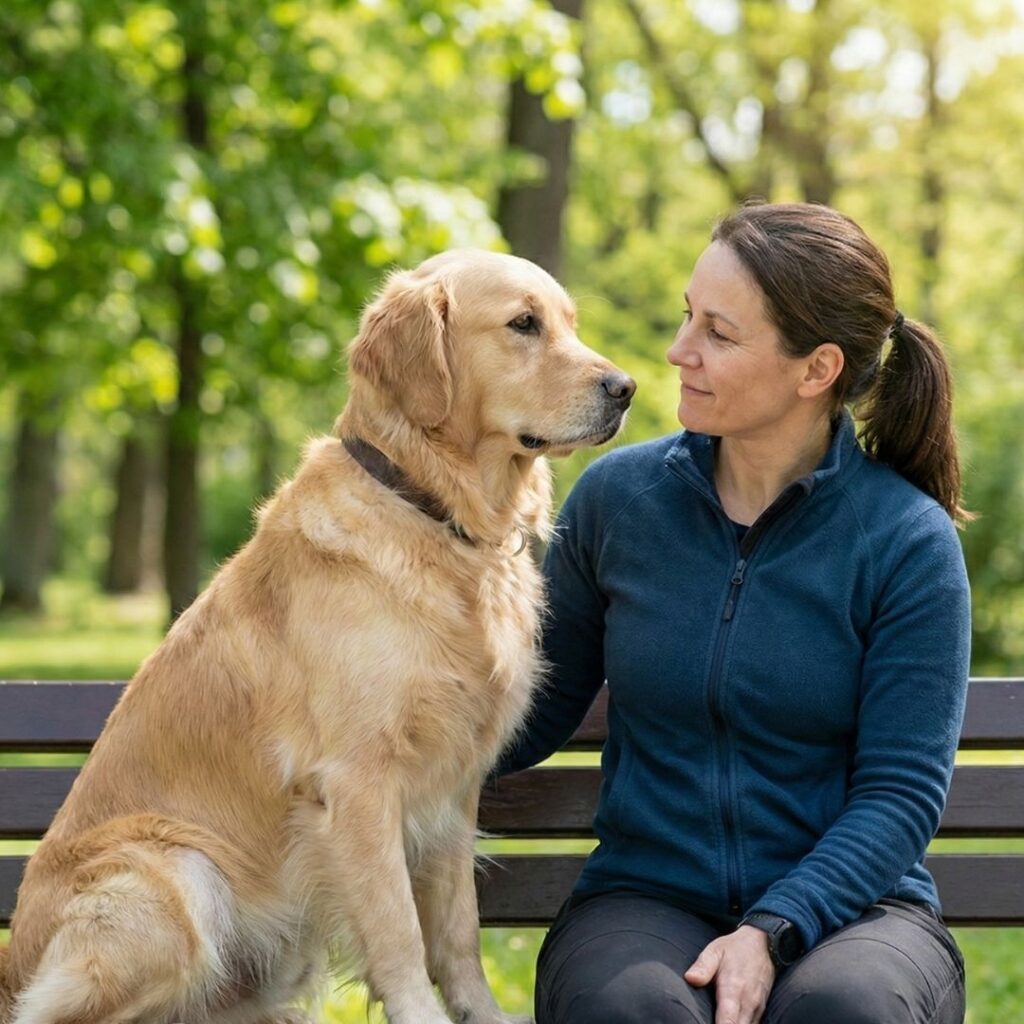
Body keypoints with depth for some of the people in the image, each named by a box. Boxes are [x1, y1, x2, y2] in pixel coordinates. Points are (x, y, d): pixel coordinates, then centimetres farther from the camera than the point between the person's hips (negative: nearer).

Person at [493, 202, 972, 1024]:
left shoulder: (908, 541, -5)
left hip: (846, 907, -1)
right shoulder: (620, 496, 3)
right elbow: (535, 712, 11)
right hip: (648, 899, 1)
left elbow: (900, 793, -7)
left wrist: (770, 933, -21)